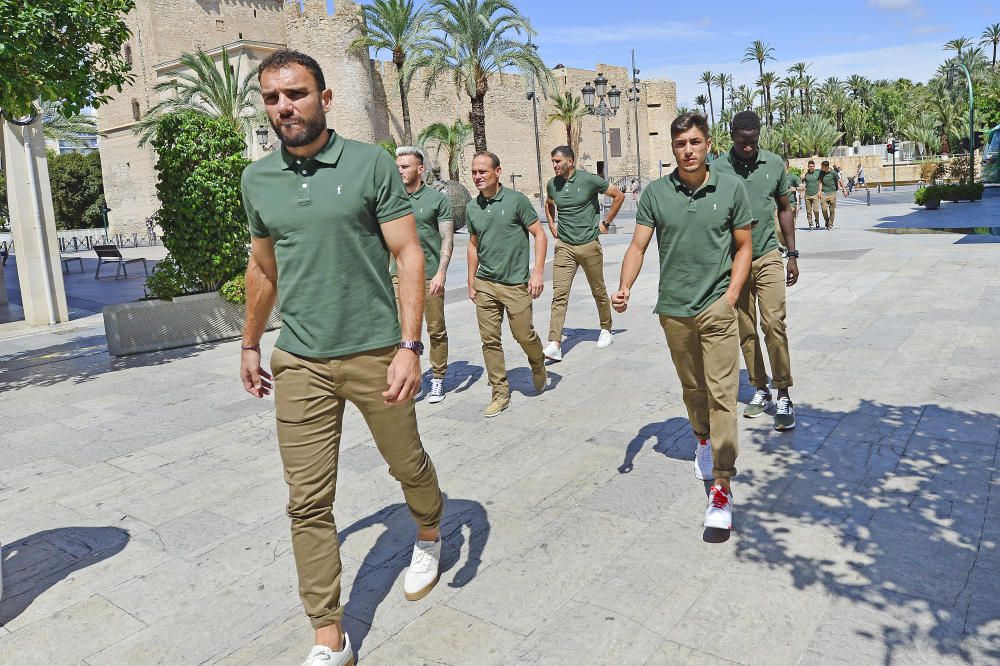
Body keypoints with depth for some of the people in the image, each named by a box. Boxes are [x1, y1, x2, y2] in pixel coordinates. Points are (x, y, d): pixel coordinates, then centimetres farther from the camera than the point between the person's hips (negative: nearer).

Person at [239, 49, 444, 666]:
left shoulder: (371, 164, -6)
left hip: (374, 353, -3)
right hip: (299, 362, 3)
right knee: (308, 504, 4)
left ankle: (430, 533, 50)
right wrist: (250, 345, 23)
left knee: (408, 464, 16)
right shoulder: (258, 180, 7)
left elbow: (409, 255, -9)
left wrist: (410, 345, -18)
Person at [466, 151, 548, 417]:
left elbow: (539, 235, -4)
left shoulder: (516, 200, -7)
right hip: (485, 285, 4)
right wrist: (471, 282, 15)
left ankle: (538, 366, 35)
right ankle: (500, 393, 14)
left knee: (524, 335, 1)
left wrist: (538, 271, -12)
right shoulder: (472, 207, 7)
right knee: (489, 340, 3)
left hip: (516, 283, -4)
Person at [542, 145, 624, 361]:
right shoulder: (552, 184, 5)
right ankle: (554, 344, -14)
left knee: (599, 291, 12)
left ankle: (606, 330, 33)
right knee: (559, 295, -9)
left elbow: (618, 196, 2)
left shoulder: (589, 180, -8)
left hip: (589, 245, -2)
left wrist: (606, 223, 1)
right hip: (564, 247, 3)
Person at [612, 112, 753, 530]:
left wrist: (731, 294, -7)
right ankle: (703, 439, 47)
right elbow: (638, 246, -2)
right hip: (673, 308, 2)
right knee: (692, 388, 18)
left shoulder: (731, 189, -1)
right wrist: (625, 287, -19)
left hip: (717, 307, -2)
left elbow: (743, 246, 5)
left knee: (721, 393, -7)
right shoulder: (655, 193, 1)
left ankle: (722, 486, -2)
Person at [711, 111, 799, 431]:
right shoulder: (717, 169, -4)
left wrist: (792, 254, 8)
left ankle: (783, 396, -1)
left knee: (774, 324, -9)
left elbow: (785, 208, 12)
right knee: (745, 330, 7)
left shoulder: (775, 164, 2)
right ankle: (760, 389, 20)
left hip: (768, 257, 0)